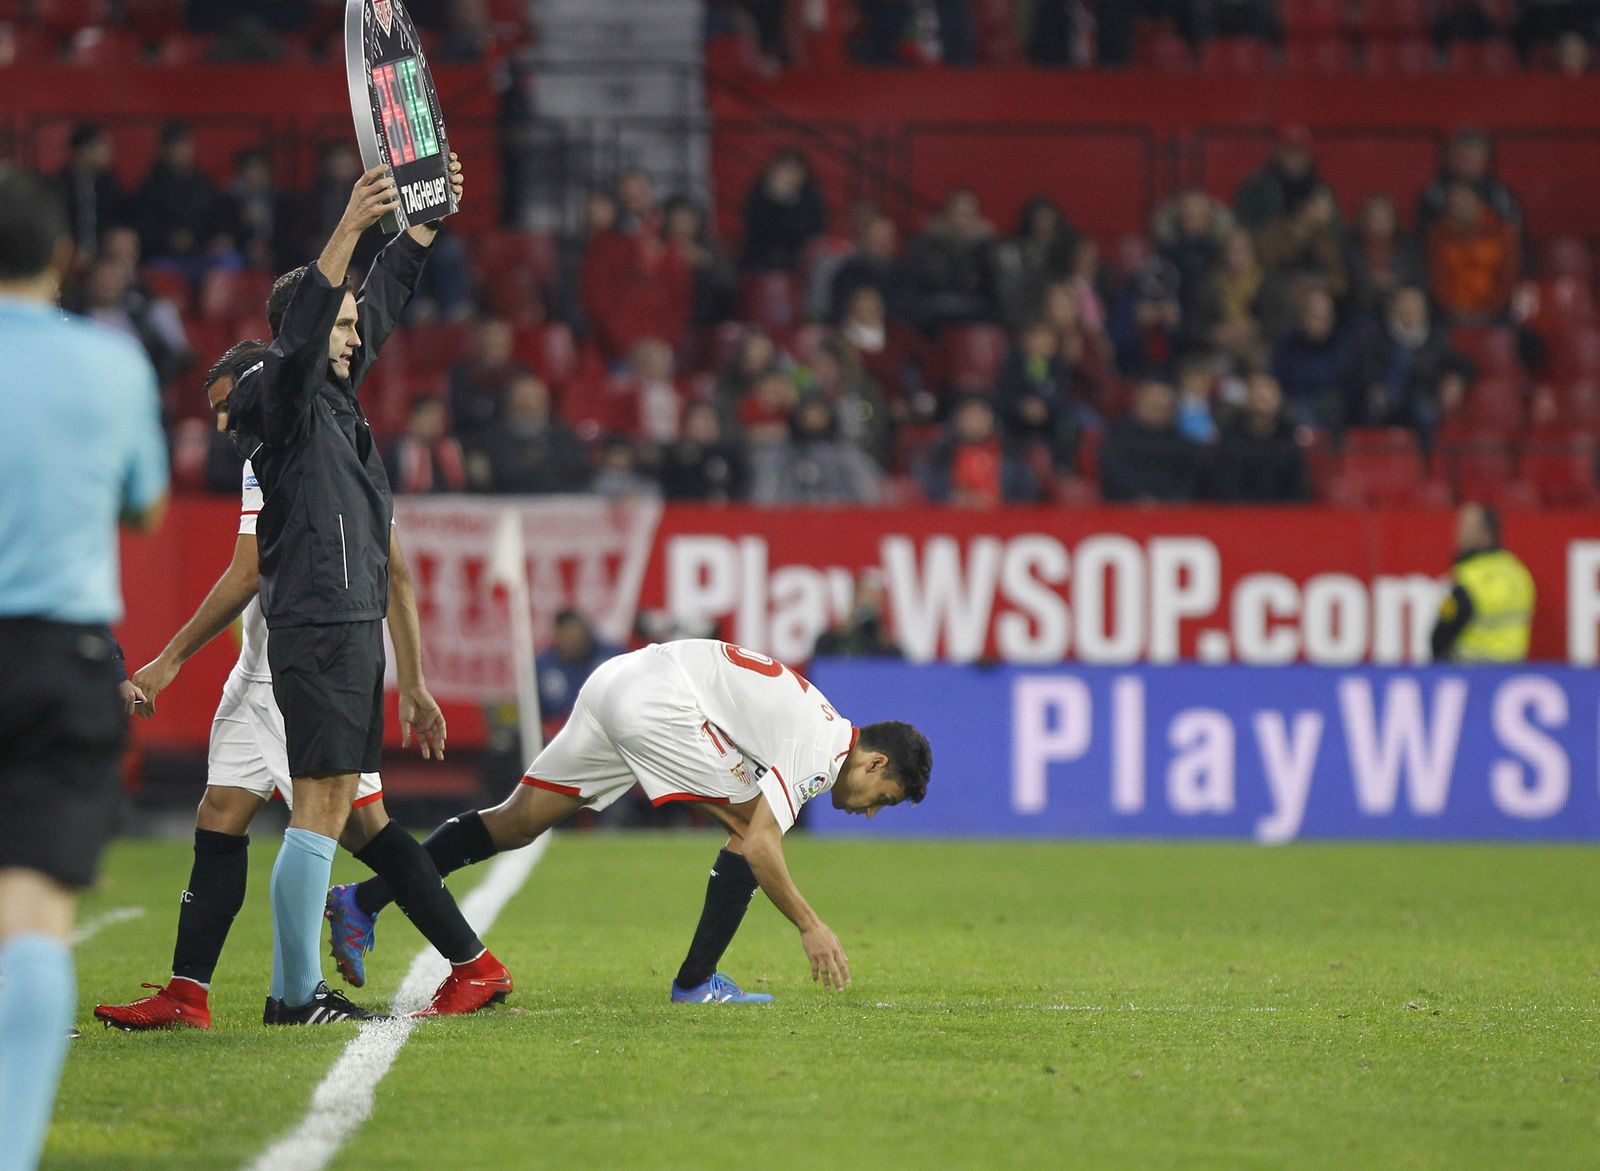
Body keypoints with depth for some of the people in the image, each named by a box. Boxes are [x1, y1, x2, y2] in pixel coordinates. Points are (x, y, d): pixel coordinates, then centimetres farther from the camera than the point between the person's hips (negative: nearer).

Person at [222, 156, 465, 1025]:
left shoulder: (335, 395, 17)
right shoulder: (282, 396, -8)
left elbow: (384, 303, 24)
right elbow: (301, 330, -27)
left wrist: (427, 217, 18)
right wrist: (348, 228, -37)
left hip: (354, 625, 10)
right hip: (318, 625, -10)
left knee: (333, 805, 9)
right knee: (319, 806, -10)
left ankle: (291, 987, 11)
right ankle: (300, 992, -10)